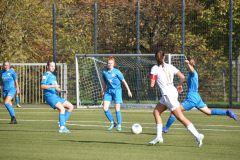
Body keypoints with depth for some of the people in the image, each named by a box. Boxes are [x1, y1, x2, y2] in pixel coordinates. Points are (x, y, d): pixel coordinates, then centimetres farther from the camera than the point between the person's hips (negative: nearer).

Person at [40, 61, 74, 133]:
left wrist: (61, 90, 5)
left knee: (71, 107, 5)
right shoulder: (46, 75, -3)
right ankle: (62, 127, -24)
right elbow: (42, 86, -16)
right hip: (49, 96, -9)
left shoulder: (53, 76, 24)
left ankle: (62, 123, 5)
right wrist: (53, 86, -25)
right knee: (62, 108, -25)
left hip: (55, 96, 9)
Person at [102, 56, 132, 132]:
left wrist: (128, 91, -2)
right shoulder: (104, 72, 2)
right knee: (105, 108, -7)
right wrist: (104, 91, 21)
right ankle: (112, 122, 11)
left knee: (117, 109, -8)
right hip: (108, 91, 4)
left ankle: (119, 125, 7)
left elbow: (123, 81, -2)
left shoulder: (117, 72, -9)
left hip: (117, 90, -4)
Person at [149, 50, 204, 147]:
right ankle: (159, 137, 11)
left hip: (168, 95, -7)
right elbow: (182, 77, 5)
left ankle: (197, 135, -10)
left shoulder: (155, 68, -7)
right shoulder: (170, 67, 8)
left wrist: (152, 81, 13)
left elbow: (152, 85, -11)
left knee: (181, 118, -6)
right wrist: (180, 85, 24)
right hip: (173, 92, 7)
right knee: (156, 112, 16)